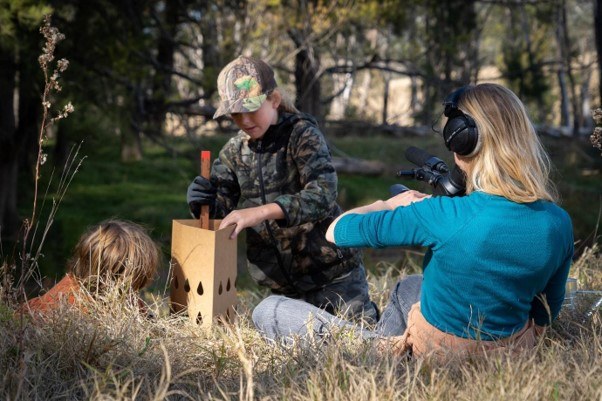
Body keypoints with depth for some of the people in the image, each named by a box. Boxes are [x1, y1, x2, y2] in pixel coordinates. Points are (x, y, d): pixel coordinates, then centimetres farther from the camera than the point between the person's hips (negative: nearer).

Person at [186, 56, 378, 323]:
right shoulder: (234, 151, 3)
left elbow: (323, 195, -27)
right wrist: (204, 204, -22)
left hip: (331, 271, -5)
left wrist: (261, 212, -37)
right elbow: (221, 210, 2)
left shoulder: (302, 133, -13)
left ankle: (368, 312, 32)